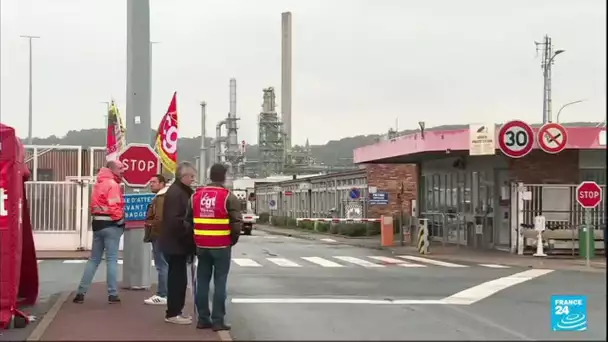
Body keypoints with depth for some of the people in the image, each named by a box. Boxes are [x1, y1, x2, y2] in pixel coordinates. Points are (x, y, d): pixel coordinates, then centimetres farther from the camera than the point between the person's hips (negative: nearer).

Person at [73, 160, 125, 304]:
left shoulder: (99, 184, 17)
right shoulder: (112, 184, -12)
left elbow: (96, 205, 16)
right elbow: (114, 206, -19)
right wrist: (121, 220, -5)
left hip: (98, 223, 8)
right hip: (111, 224, -8)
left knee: (94, 259, 11)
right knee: (112, 259, -3)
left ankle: (81, 292, 8)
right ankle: (113, 294, -2)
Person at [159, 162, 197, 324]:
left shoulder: (183, 191, 15)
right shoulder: (175, 192, -17)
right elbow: (174, 220, -25)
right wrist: (191, 230, -18)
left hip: (179, 243, 10)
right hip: (175, 243, -10)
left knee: (178, 278, 13)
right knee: (177, 278, -5)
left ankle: (175, 311, 20)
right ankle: (172, 313, 1)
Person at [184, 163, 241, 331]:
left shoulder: (196, 195, 7)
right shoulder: (229, 197, -9)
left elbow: (188, 220, 11)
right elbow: (236, 223, -13)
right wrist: (233, 240, 3)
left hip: (201, 245, 4)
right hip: (221, 246, -4)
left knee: (202, 281, 11)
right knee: (220, 283, 0)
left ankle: (203, 318, 13)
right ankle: (218, 320, -1)